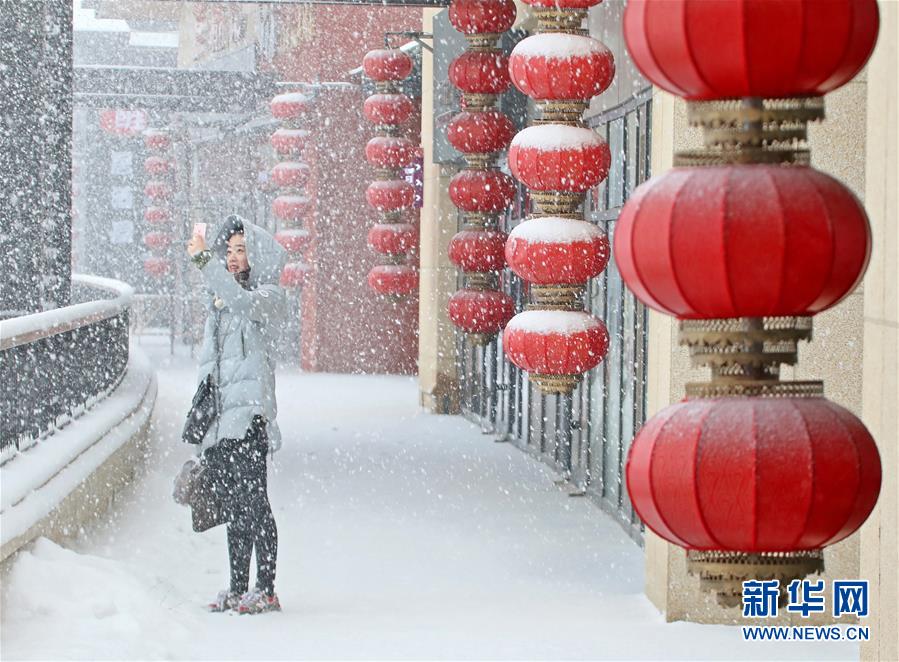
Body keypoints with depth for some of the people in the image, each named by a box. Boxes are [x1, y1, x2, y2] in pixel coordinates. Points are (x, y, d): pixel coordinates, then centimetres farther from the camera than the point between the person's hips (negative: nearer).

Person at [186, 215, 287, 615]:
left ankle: (266, 591, -10)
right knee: (232, 506, 9)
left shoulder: (268, 296, -1)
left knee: (253, 501, -11)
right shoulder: (219, 299, 22)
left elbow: (243, 303, -26)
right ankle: (238, 590, 12)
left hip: (249, 411, -7)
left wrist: (204, 260, -27)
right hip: (216, 416, 7)